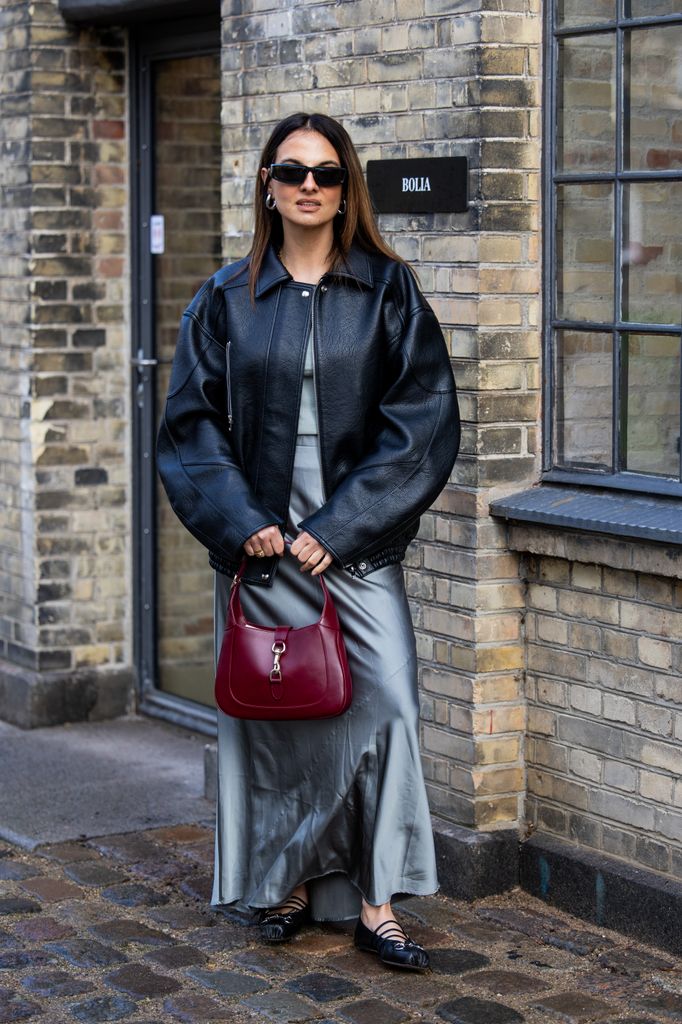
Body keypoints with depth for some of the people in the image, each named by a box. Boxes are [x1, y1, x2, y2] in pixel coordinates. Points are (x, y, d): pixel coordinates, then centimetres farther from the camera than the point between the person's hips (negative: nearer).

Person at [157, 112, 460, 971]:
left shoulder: (387, 292, 2)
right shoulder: (229, 299, 7)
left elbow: (421, 423, -4)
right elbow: (193, 422, 6)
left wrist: (339, 527, -11)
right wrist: (239, 521, -9)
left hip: (357, 540, -1)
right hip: (259, 538, 2)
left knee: (384, 704, -11)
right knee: (270, 710, 5)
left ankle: (373, 905, -3)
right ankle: (288, 884, 21)